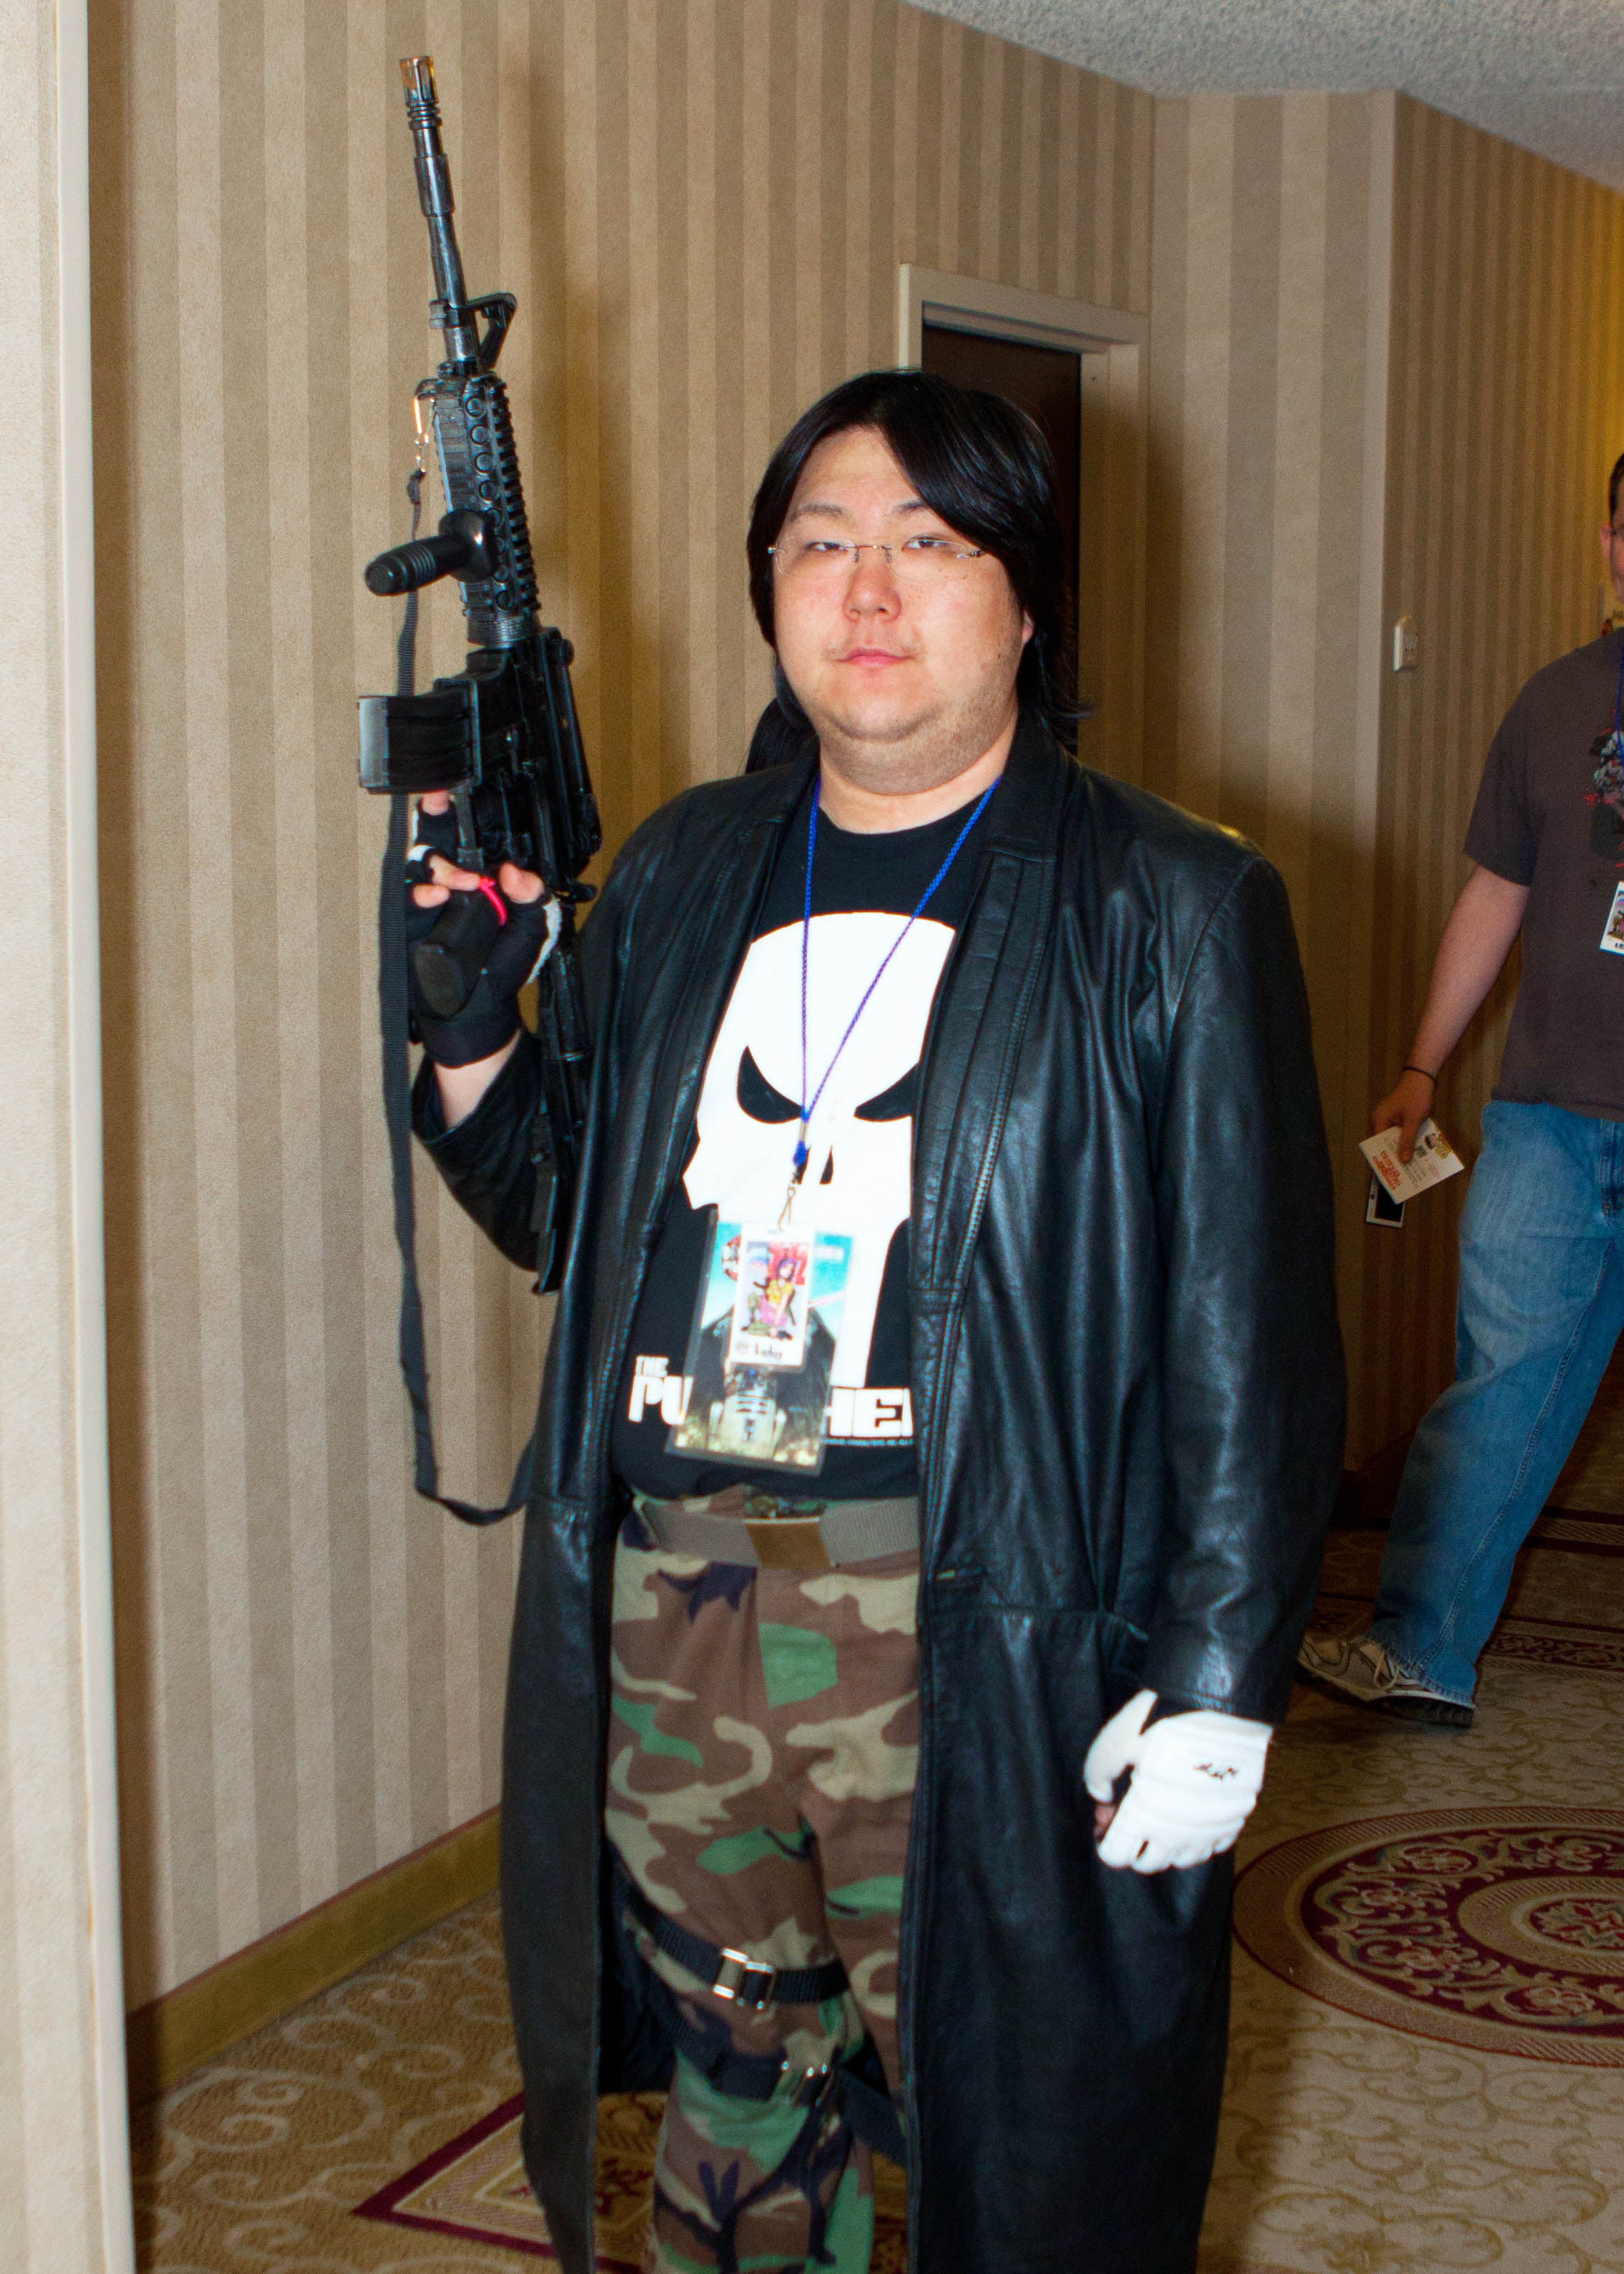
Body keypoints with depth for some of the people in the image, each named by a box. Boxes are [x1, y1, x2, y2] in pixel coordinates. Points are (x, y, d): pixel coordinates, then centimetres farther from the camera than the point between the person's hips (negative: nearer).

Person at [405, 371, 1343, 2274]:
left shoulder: (1167, 913, -3)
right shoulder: (684, 871, 11)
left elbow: (1256, 1338, -5)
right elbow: (576, 1220, 18)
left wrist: (1222, 1678, -10)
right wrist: (472, 1034, -1)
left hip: (981, 1636, -4)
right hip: (667, 1601, 5)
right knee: (730, 2086, 17)